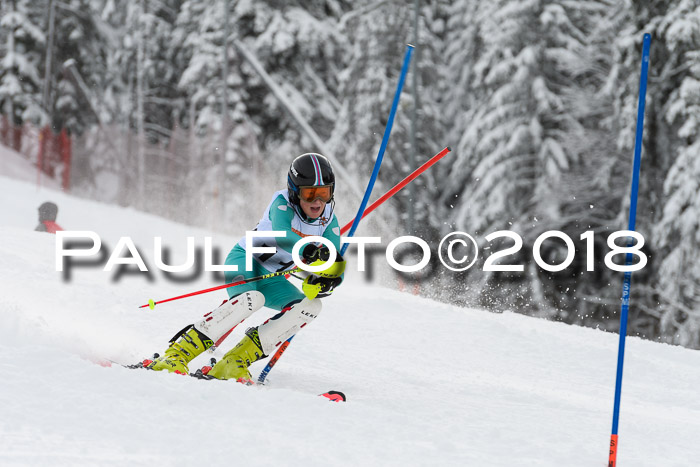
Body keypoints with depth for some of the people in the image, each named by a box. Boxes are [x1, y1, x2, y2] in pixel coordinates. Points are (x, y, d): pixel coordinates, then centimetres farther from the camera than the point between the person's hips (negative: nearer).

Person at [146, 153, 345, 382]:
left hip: (270, 278, 6)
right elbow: (281, 234, -43)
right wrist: (313, 253, -58)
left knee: (311, 306, -17)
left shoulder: (329, 223, -6)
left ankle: (233, 363, -20)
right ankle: (177, 354, -34)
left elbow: (336, 269, -10)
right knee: (251, 299, -37)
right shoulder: (283, 204, -21)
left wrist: (326, 281, -34)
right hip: (245, 260, -6)